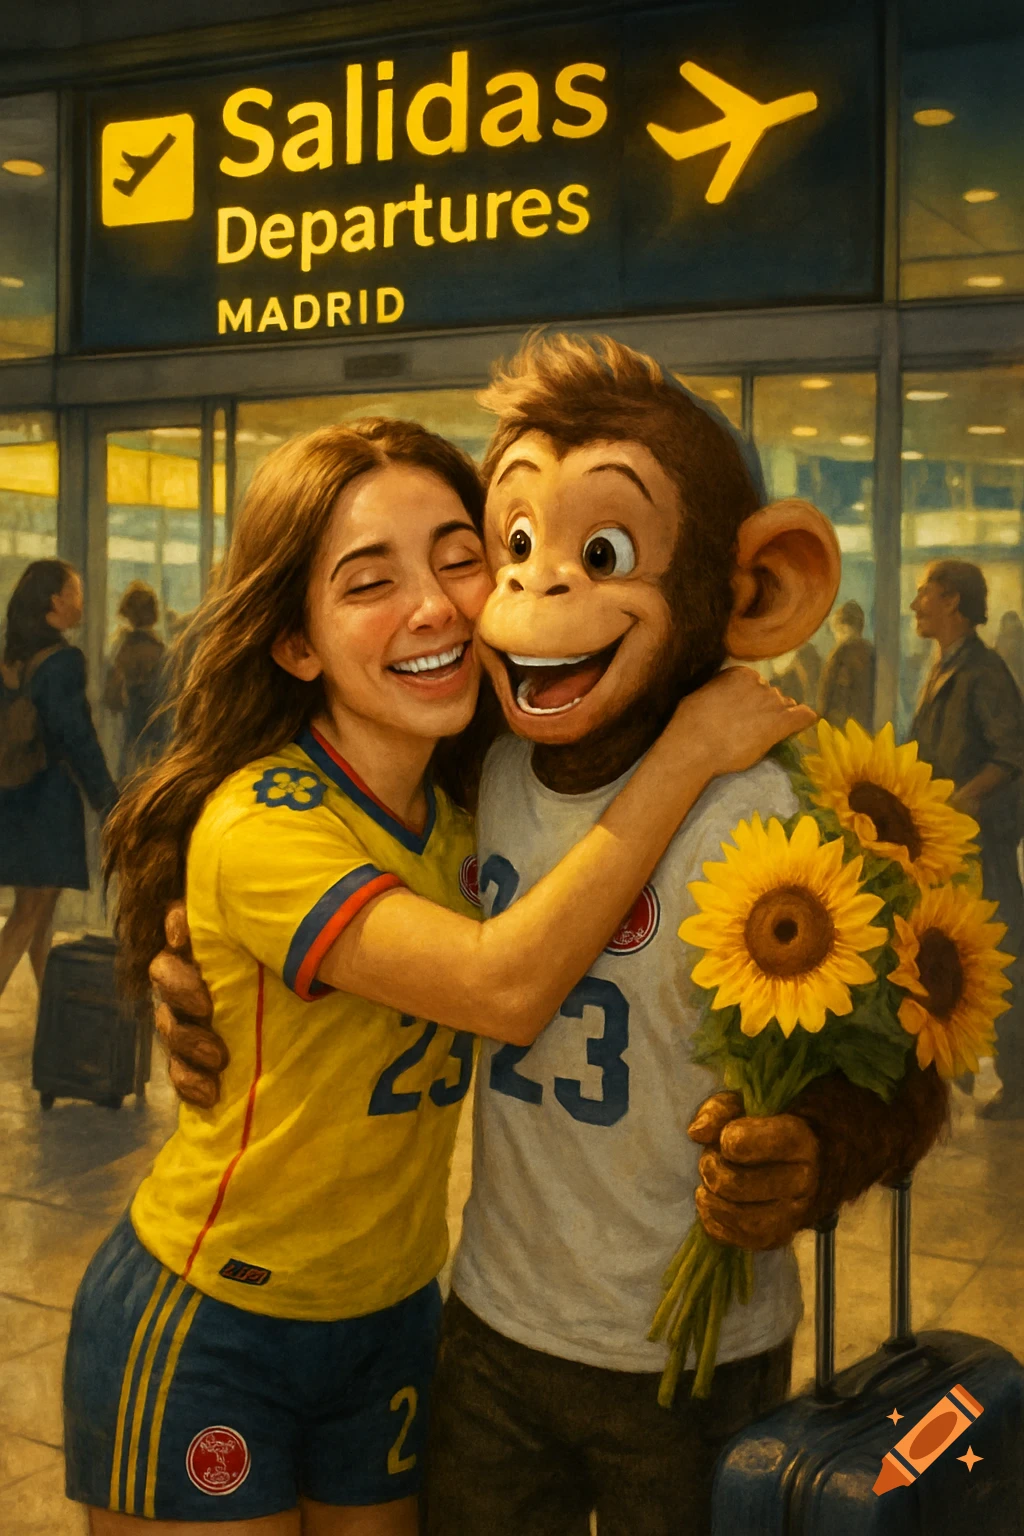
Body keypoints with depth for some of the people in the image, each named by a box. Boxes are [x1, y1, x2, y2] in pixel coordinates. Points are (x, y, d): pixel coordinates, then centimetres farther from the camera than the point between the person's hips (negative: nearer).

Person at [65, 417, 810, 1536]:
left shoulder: (467, 804, -1)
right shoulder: (261, 825, -25)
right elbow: (506, 986, -34)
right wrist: (688, 750, -28)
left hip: (392, 1317, 6)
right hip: (202, 1338, -6)